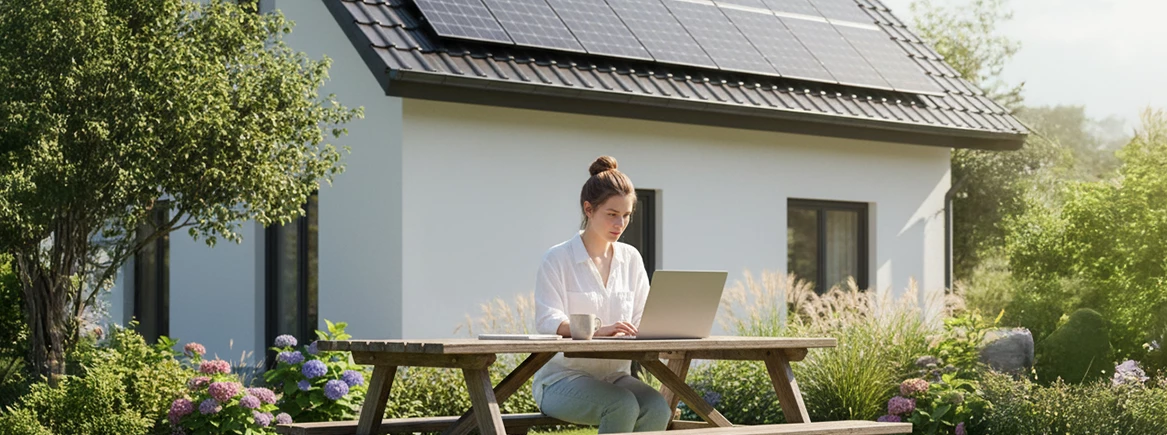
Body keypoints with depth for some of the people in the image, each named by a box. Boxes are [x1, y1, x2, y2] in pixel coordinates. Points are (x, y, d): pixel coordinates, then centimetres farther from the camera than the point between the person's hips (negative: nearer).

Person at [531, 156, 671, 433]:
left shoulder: (631, 259, 12)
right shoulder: (558, 259, -4)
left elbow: (642, 319, 9)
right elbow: (548, 321, -16)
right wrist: (599, 330, -34)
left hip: (615, 375, 5)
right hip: (563, 377, -5)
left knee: (657, 407, -27)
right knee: (623, 405, -33)